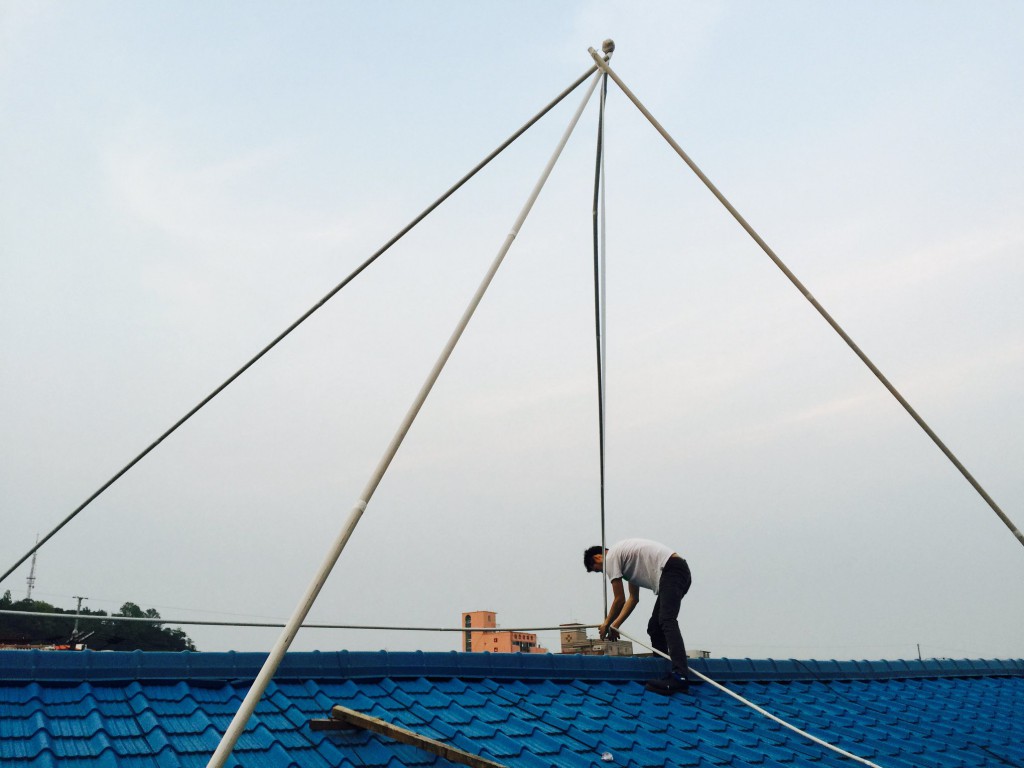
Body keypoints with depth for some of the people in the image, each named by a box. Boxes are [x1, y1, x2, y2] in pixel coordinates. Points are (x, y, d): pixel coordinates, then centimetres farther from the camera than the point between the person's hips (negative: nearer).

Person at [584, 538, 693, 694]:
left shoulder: (610, 558, 1)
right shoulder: (624, 557, 29)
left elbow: (619, 600, 3)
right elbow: (633, 598, 32)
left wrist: (606, 624, 17)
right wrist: (615, 625, 32)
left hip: (671, 571, -10)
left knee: (667, 621, -23)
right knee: (654, 627, 13)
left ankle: (680, 677, -36)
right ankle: (663, 672, 10)